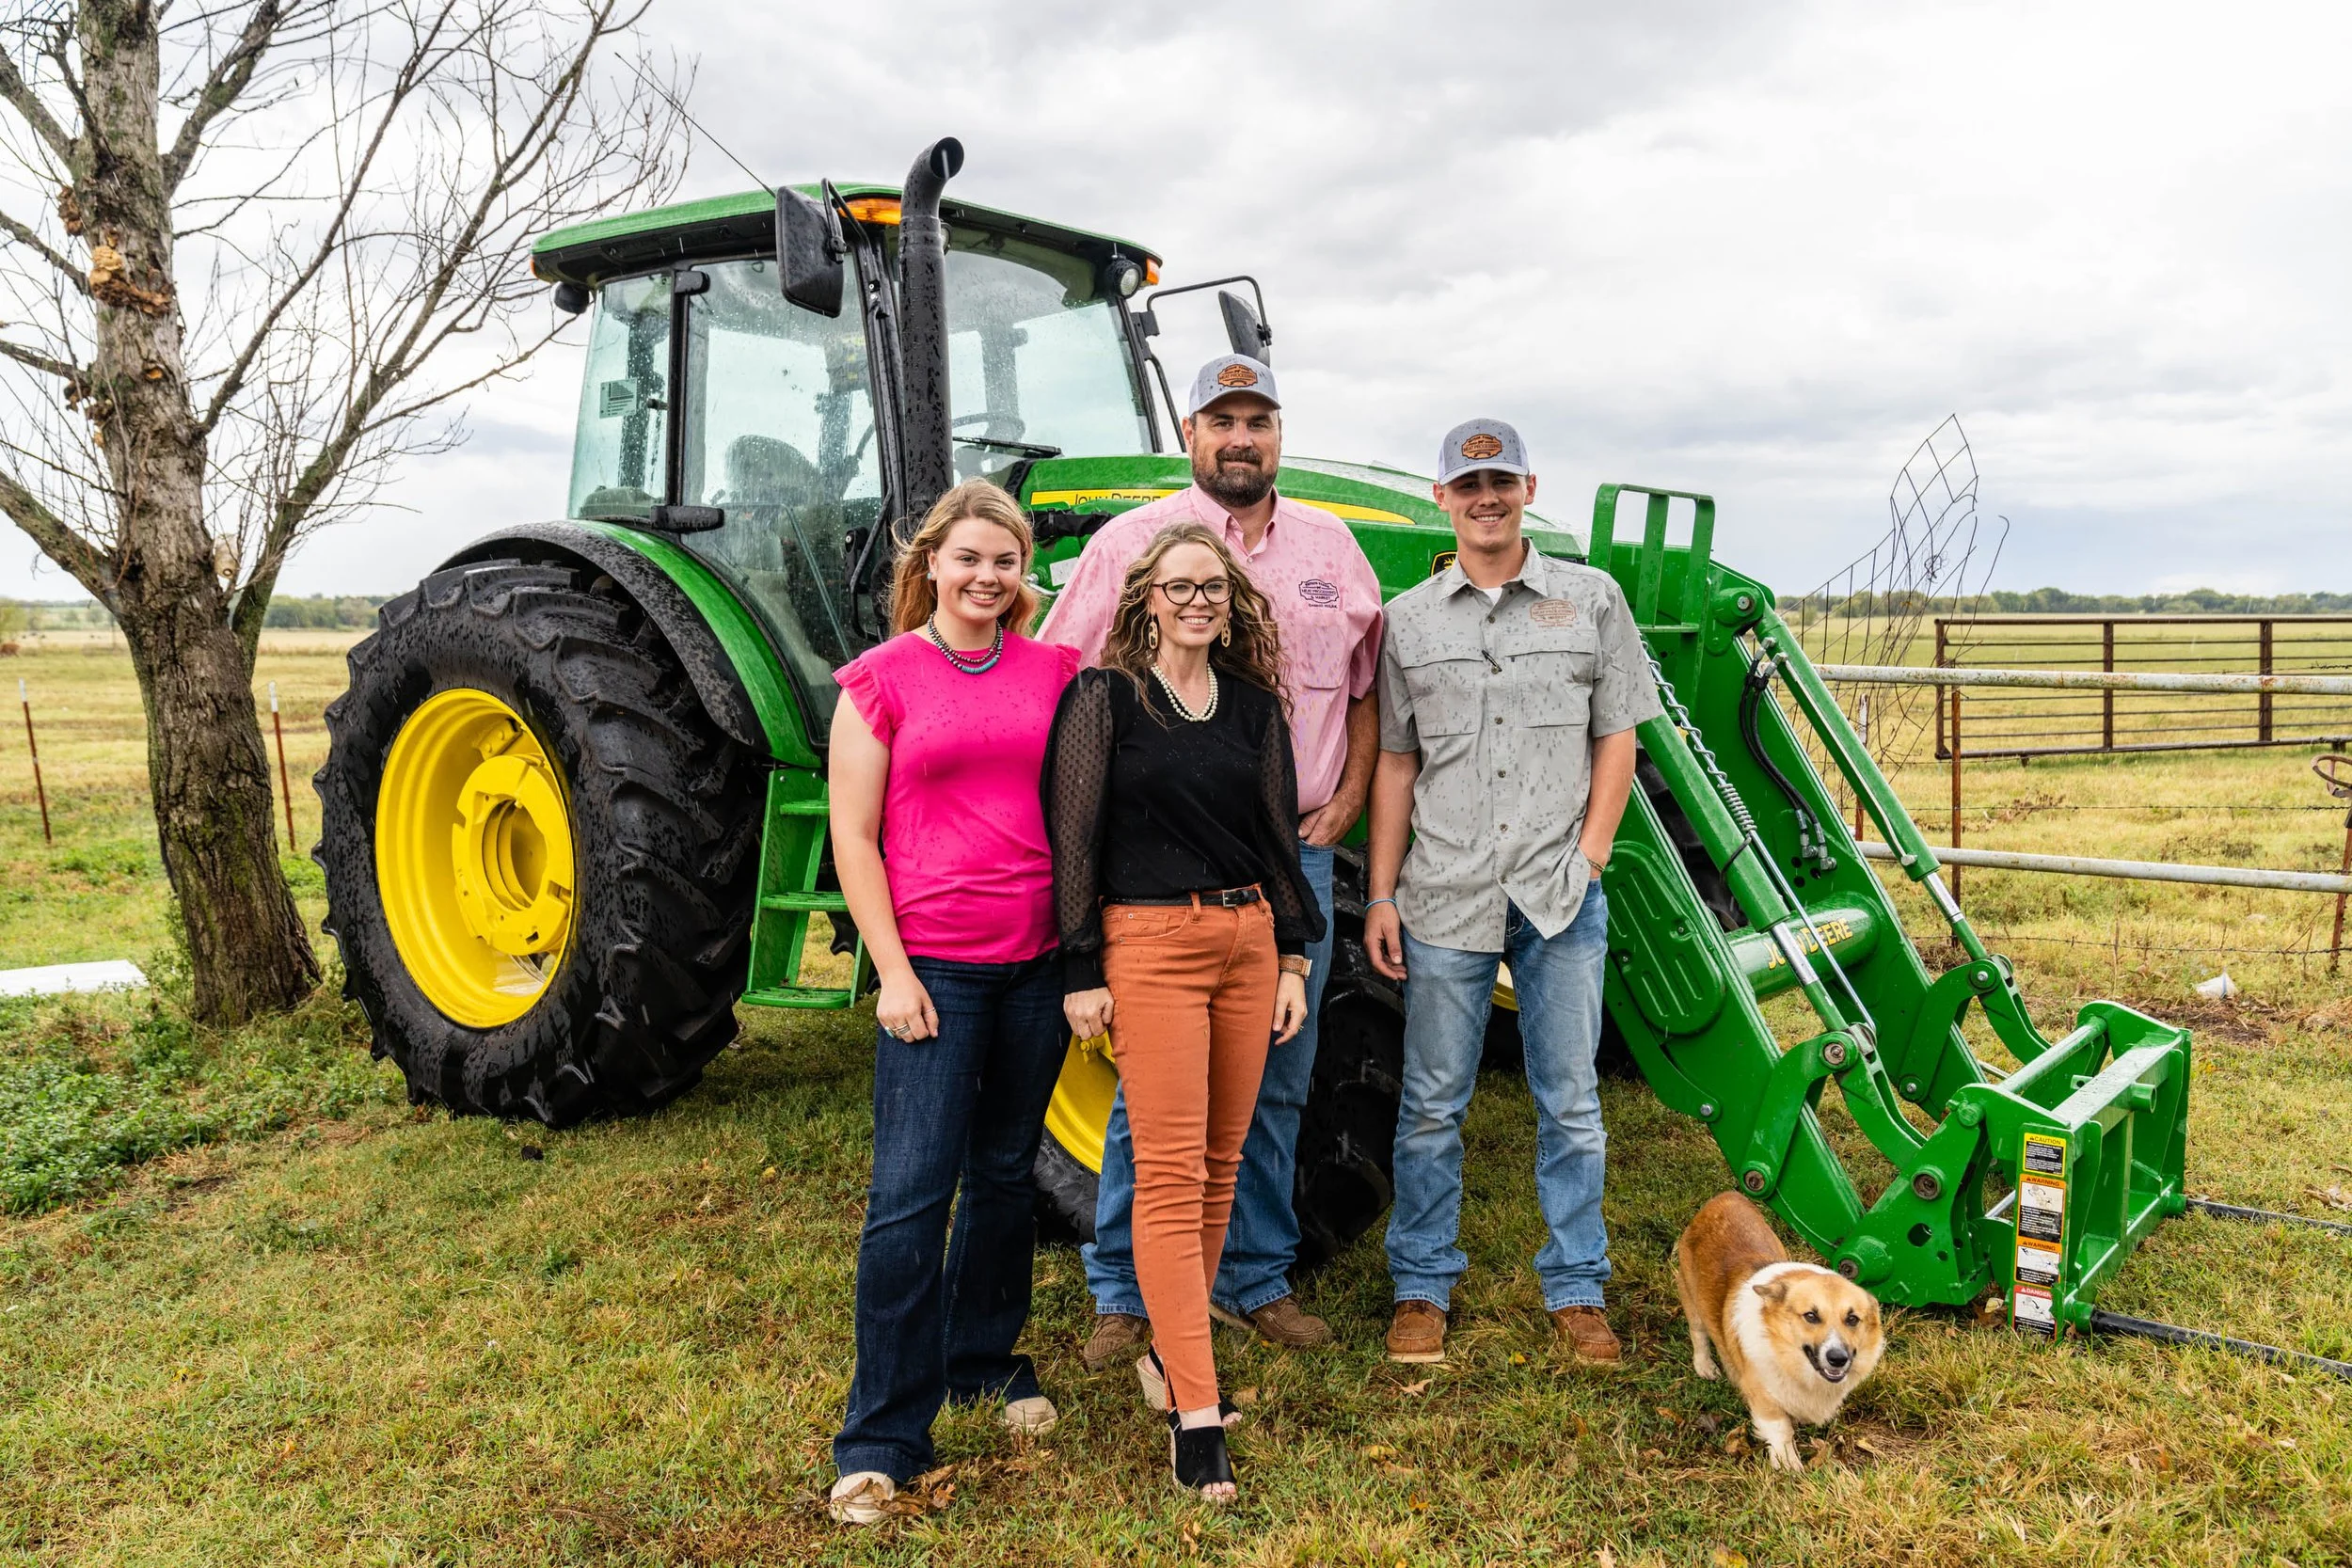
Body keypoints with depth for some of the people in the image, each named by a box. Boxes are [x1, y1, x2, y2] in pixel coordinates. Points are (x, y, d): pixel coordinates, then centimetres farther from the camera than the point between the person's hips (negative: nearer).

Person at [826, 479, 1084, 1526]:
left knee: (1006, 1173, 16)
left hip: (1037, 960, 4)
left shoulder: (1055, 673, 7)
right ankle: (882, 1438, 7)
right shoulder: (883, 678, -2)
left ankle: (987, 1360, 36)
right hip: (934, 965, -3)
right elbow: (853, 837, -3)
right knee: (910, 1193, -3)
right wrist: (893, 971, -9)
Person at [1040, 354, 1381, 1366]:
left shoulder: (1328, 545, 12)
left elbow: (1365, 682, 19)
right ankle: (1126, 1293, 17)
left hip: (1295, 854, 4)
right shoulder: (1132, 542, -1)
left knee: (1274, 1082, 12)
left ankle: (1255, 1280, 27)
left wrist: (1349, 795, 7)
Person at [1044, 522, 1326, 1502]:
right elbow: (1072, 839, -4)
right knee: (1171, 1171, -7)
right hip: (1148, 943, -5)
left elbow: (1281, 837, 15)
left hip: (1249, 938, 5)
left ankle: (1171, 1351, 26)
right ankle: (1195, 1412, -4)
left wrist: (1294, 959, 10)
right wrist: (1081, 972, -7)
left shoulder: (1255, 706, 11)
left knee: (1219, 1161, 9)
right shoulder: (1104, 697, -2)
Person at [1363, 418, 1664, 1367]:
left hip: (1561, 897, 0)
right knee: (1432, 1104, 7)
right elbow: (1395, 764, 8)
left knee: (1569, 1103, 8)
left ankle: (1578, 1289, 22)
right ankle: (1422, 1288, 21)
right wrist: (1380, 895, 3)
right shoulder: (1408, 620, 7)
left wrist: (1589, 856, -6)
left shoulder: (1592, 599, 5)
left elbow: (1616, 741, 6)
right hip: (1445, 899, 1)